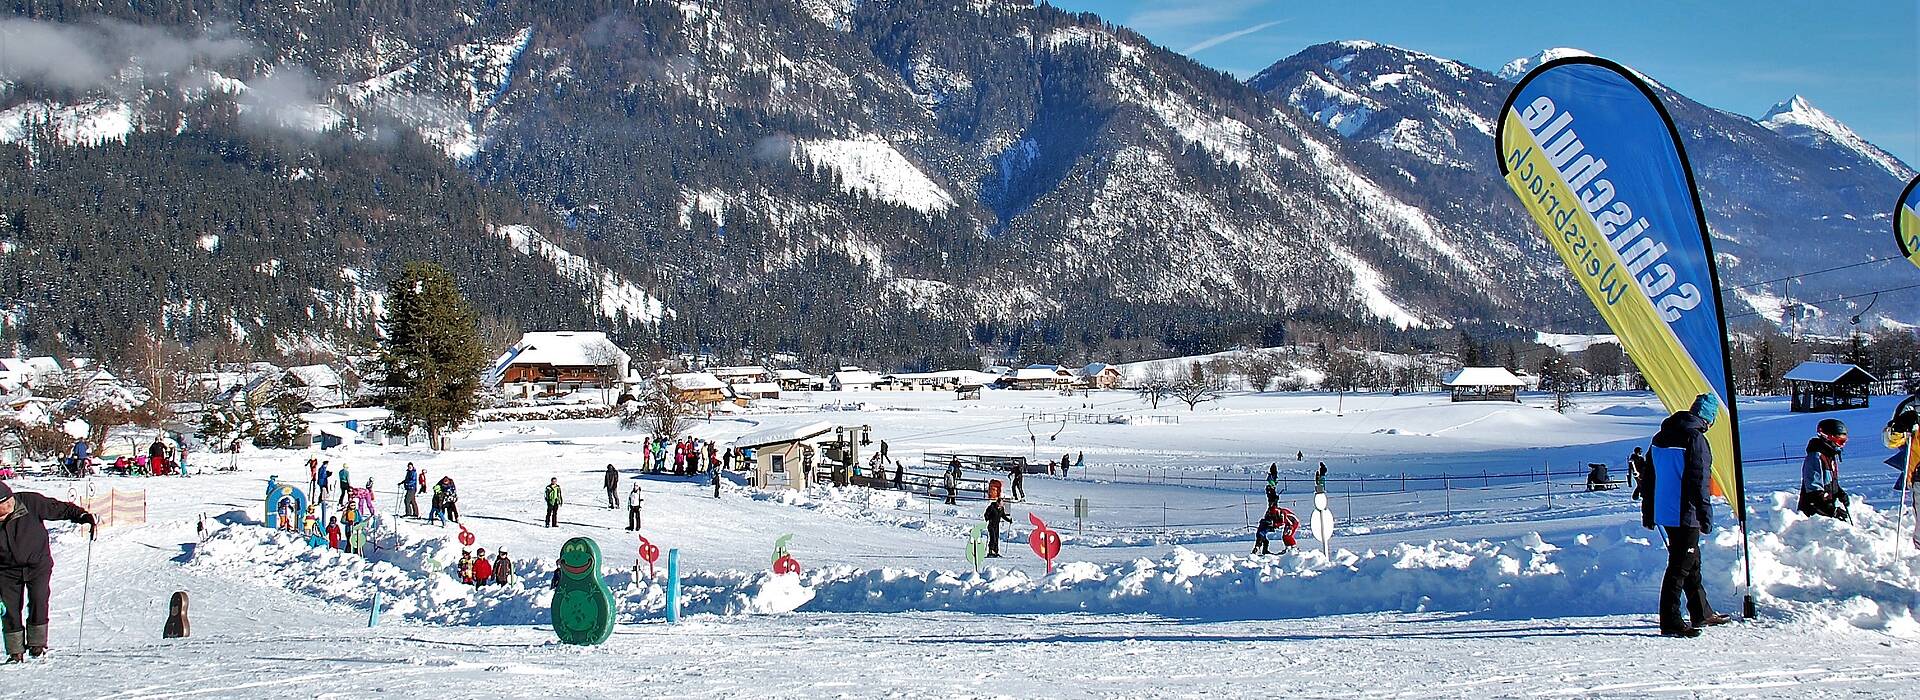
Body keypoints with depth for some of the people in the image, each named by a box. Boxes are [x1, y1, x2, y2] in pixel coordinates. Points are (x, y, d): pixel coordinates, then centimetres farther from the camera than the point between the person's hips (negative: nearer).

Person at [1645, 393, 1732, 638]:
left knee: (1691, 561, 21)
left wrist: (1648, 512, 21)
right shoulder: (1696, 438, -15)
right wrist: (1705, 515, -16)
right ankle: (1671, 623, -4)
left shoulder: (1662, 436, 11)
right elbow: (1698, 480, -19)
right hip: (1686, 514, -9)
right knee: (1680, 565, -5)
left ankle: (1702, 613, 33)